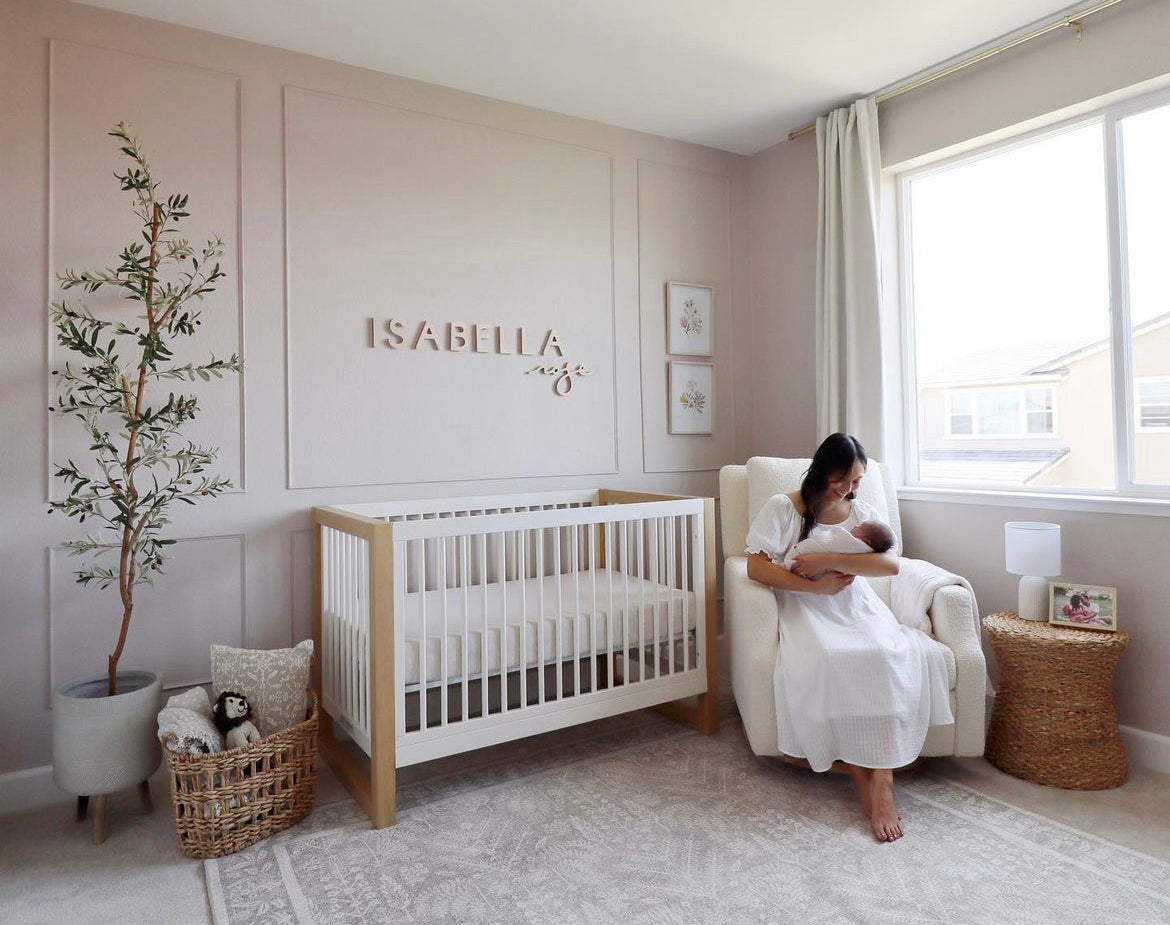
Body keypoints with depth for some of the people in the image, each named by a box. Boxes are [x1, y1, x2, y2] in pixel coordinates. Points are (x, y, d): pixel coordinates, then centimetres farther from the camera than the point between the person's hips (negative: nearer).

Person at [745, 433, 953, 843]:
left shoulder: (861, 513, 13)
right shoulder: (781, 509, 2)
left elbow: (891, 563, -5)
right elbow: (756, 566, -10)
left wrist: (826, 560, -16)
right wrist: (816, 586, -15)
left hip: (857, 608, 4)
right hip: (805, 610, -3)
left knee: (890, 658, -29)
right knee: (827, 661, -35)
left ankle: (882, 779, -26)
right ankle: (863, 779, -21)